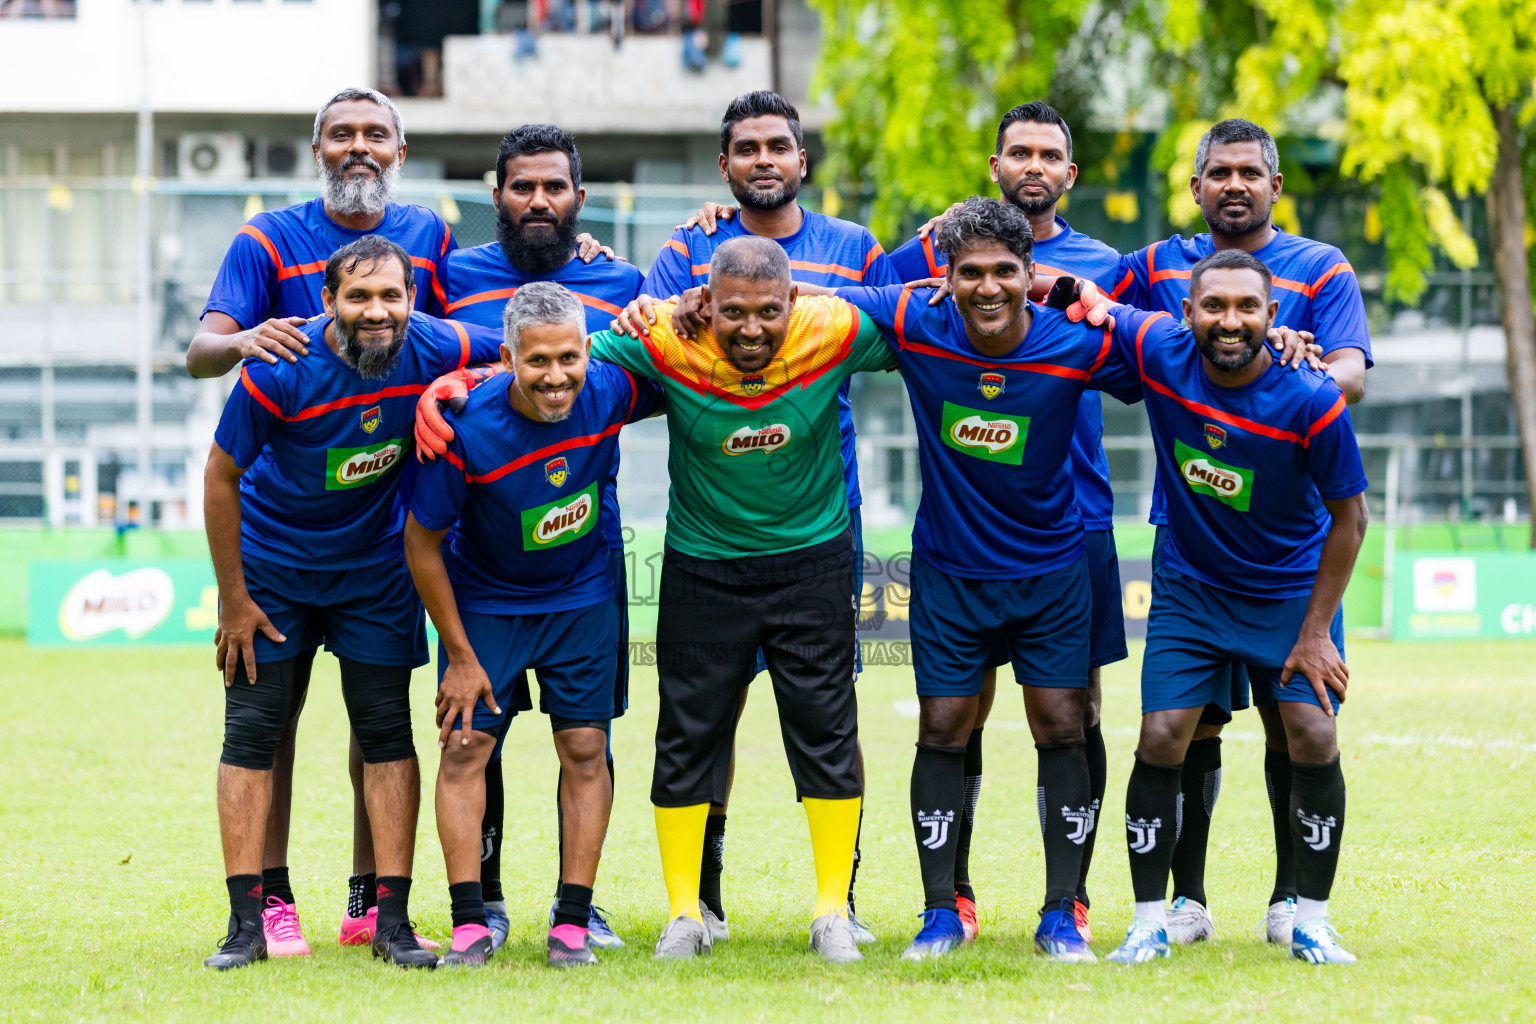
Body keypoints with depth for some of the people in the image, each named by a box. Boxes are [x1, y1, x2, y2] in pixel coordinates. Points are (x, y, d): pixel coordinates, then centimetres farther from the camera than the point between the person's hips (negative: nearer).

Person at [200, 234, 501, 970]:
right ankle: (246, 921, 0)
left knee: (387, 731, -1)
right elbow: (221, 477, -13)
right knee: (252, 732, -4)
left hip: (375, 564, 2)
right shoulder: (280, 374, -26)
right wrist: (233, 599, -10)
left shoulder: (433, 351, -19)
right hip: (272, 563, -2)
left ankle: (392, 918, 4)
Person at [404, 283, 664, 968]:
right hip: (484, 599, -2)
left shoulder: (610, 393, -21)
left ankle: (572, 925, 5)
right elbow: (423, 542, -16)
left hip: (583, 597, 2)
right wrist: (460, 656, -12)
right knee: (465, 747, -7)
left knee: (584, 750, 0)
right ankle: (470, 926, -4)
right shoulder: (466, 428, -28)